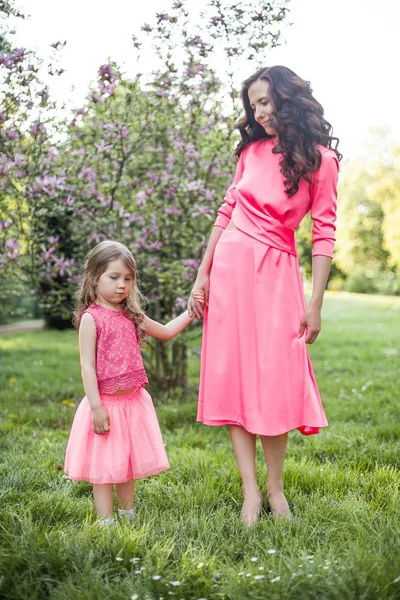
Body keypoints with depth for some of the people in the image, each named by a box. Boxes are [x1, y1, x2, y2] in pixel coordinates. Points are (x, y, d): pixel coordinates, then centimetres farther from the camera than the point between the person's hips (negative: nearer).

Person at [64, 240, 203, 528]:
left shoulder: (132, 315, 7)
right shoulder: (91, 318, -12)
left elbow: (166, 332, 22)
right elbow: (87, 366, -15)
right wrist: (96, 407, -19)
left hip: (133, 400, 6)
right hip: (107, 403, -6)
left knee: (128, 461, 17)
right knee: (104, 464, 2)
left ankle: (128, 515, 30)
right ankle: (106, 522, 10)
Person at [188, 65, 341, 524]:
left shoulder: (320, 159, -3)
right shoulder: (251, 150, 8)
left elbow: (324, 233, -5)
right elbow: (226, 211, 12)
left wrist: (314, 303, -10)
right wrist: (202, 274, 7)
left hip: (277, 272, -3)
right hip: (230, 265, 3)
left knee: (275, 380, -4)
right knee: (232, 377, -1)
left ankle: (275, 487, 11)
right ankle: (250, 490, 5)